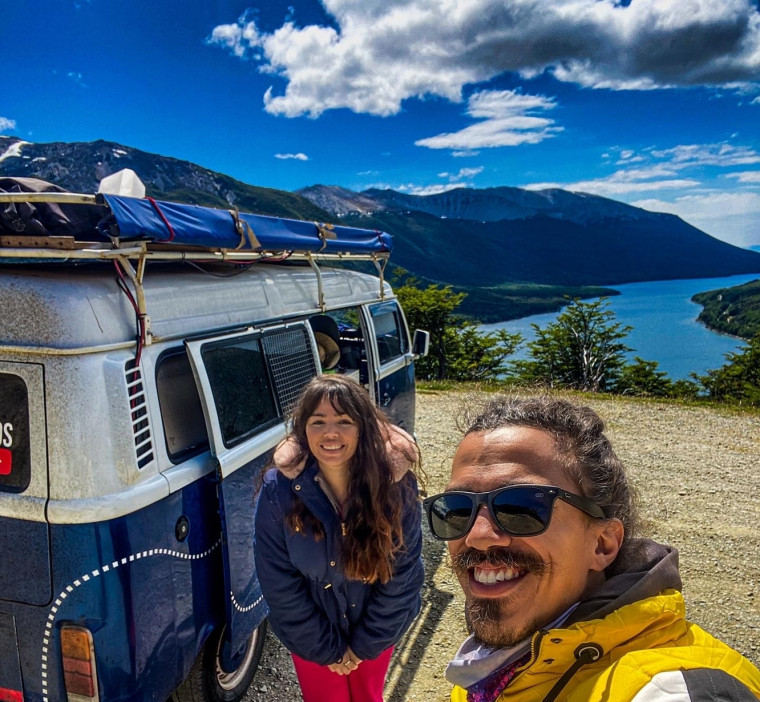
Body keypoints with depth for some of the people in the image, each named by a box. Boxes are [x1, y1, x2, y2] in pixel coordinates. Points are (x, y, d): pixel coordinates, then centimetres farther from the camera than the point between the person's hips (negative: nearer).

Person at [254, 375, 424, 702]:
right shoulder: (278, 490, -24)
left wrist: (365, 644, -8)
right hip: (312, 638, 0)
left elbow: (403, 574, -14)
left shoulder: (396, 483, -24)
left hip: (374, 631, 1)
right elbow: (280, 586, -15)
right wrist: (327, 649, -9)